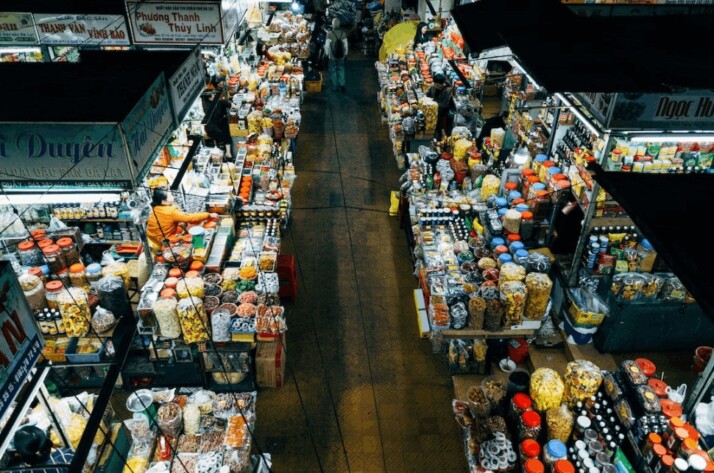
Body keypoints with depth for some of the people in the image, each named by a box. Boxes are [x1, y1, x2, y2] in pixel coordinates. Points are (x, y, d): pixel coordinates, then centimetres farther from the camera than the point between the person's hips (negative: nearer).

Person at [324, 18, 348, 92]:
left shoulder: (330, 34, -17)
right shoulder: (343, 33, -11)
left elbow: (327, 45, -12)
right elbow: (346, 45, -4)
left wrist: (327, 54, 4)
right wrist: (345, 54, 9)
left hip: (332, 56, -2)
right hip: (341, 55, 2)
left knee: (333, 71, 12)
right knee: (341, 70, 16)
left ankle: (334, 87, 19)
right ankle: (342, 85, 13)